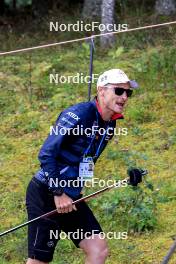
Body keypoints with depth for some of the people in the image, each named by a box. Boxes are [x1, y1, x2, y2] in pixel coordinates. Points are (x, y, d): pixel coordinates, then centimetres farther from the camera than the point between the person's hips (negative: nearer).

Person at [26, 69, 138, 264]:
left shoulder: (110, 124, 7)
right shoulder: (79, 114, -19)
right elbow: (46, 154, -21)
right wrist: (59, 194, -20)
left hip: (72, 197, 8)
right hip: (46, 195, -8)